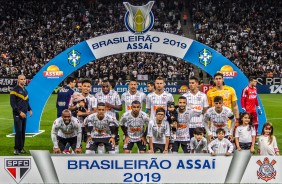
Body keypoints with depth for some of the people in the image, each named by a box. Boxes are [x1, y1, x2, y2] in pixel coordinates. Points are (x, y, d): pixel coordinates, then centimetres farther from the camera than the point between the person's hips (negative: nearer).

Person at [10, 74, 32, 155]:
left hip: (24, 114, 7)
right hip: (17, 115, -7)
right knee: (18, 131, -9)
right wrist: (19, 112, -17)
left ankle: (21, 148, 15)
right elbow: (12, 103, -12)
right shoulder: (15, 90, -7)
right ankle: (16, 149, -1)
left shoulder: (25, 90, 16)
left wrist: (30, 109, 9)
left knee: (23, 132, 8)